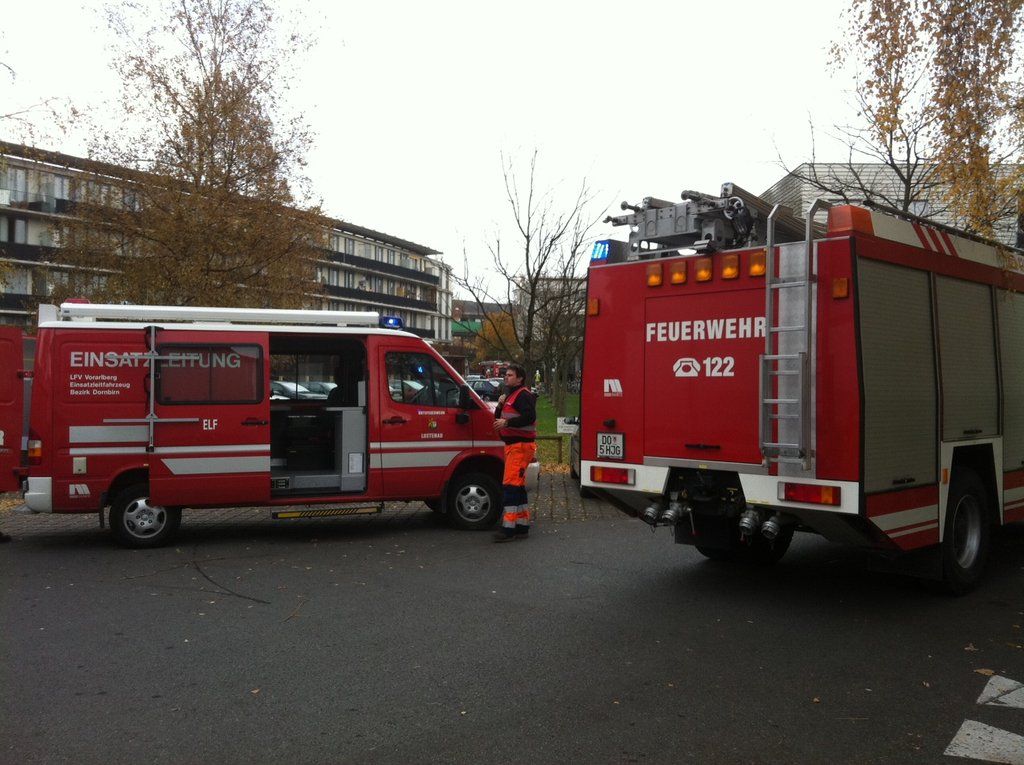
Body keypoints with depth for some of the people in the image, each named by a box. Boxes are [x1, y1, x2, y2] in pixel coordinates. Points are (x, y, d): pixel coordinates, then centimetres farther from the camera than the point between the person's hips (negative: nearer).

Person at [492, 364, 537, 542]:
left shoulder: (523, 395, -10)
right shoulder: (511, 395, 22)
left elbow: (530, 416, -24)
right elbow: (498, 419, 22)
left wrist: (506, 423, -25)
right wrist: (500, 404, 4)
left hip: (520, 446, -11)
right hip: (513, 446, 11)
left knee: (510, 485, -14)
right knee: (518, 486, 14)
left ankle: (509, 529, -15)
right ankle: (522, 526, 20)